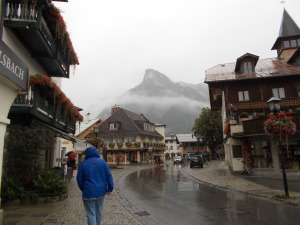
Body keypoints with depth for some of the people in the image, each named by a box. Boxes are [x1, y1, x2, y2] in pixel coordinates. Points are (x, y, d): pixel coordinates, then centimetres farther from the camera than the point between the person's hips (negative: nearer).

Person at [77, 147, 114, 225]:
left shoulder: (83, 164, -3)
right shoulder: (103, 162, 0)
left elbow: (79, 180, 1)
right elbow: (109, 176, -3)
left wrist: (83, 190, 16)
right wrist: (110, 188, 3)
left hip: (89, 193, -3)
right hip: (101, 192, 3)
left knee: (91, 215, 4)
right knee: (98, 212, 20)